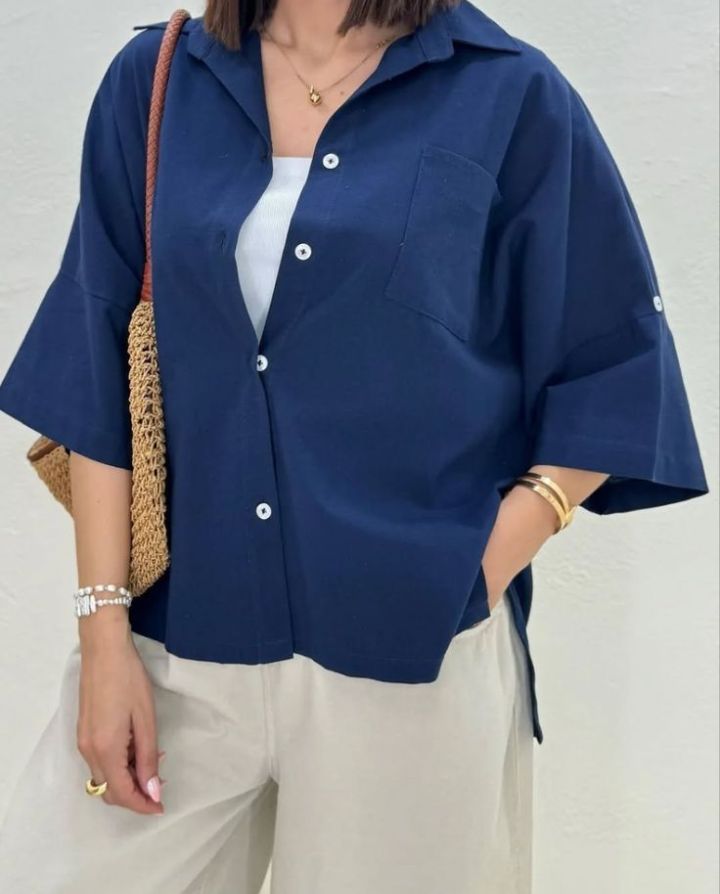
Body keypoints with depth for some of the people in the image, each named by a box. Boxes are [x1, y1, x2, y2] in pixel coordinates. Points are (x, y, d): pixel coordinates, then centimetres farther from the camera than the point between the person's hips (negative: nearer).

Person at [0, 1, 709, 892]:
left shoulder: (510, 97, -3)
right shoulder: (153, 81, 4)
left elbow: (613, 371, 2)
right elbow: (100, 371, 4)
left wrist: (479, 572, -9)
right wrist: (105, 627, -1)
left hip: (411, 655, -2)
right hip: (177, 642, 3)